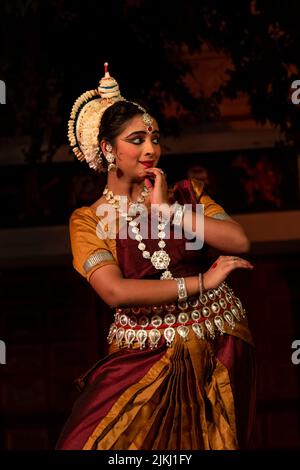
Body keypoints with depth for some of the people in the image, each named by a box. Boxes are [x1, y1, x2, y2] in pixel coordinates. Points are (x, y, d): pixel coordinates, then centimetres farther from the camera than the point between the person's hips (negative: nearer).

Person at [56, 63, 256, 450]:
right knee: (92, 442, -17)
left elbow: (239, 242, -8)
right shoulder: (88, 221, 0)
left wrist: (166, 208, -9)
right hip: (143, 355, -2)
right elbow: (115, 291, -16)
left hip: (217, 345, 2)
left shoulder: (184, 195, 9)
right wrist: (200, 283, -18)